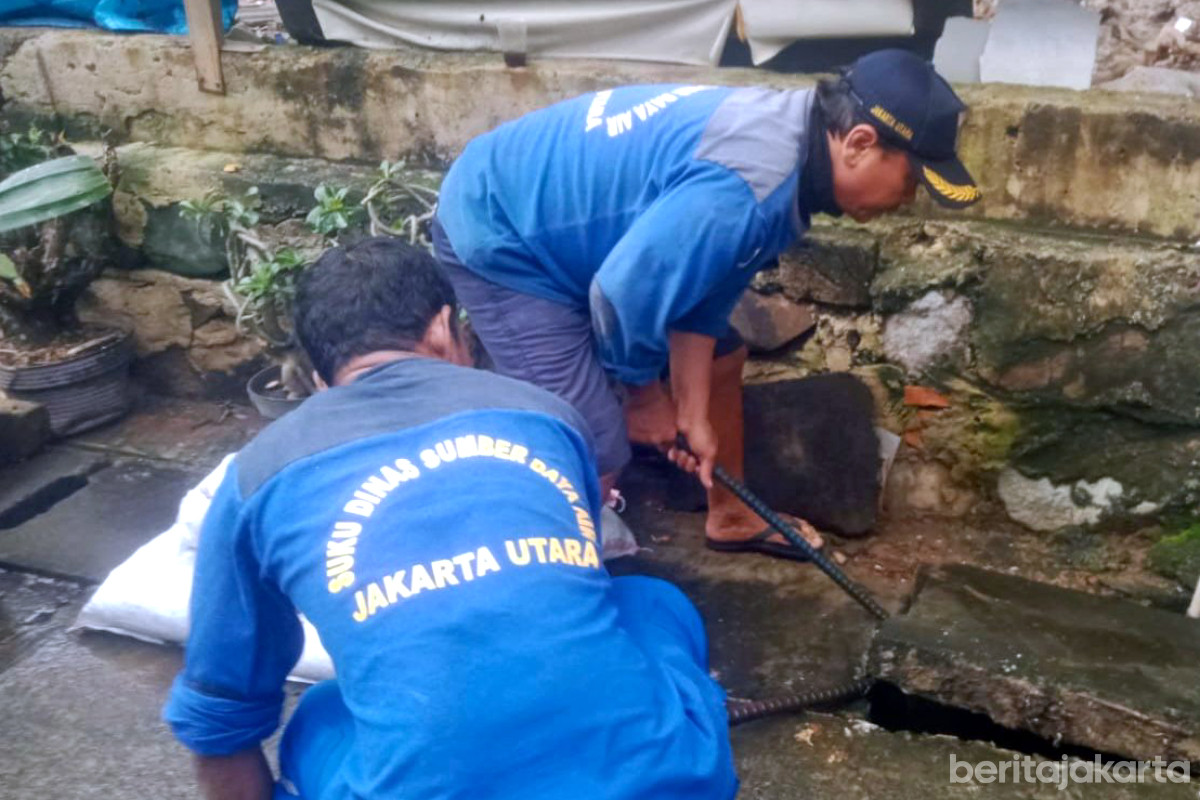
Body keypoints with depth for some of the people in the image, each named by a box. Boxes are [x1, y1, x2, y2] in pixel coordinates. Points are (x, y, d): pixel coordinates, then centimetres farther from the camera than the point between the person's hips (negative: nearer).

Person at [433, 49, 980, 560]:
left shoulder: (787, 137, -3)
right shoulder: (743, 188, -35)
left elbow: (702, 299, 2)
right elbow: (621, 295, -29)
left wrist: (693, 415, 2)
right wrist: (643, 393, -9)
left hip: (566, 213, 10)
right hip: (498, 237, -10)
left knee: (722, 356, 16)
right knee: (595, 456, -16)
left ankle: (730, 515, 36)